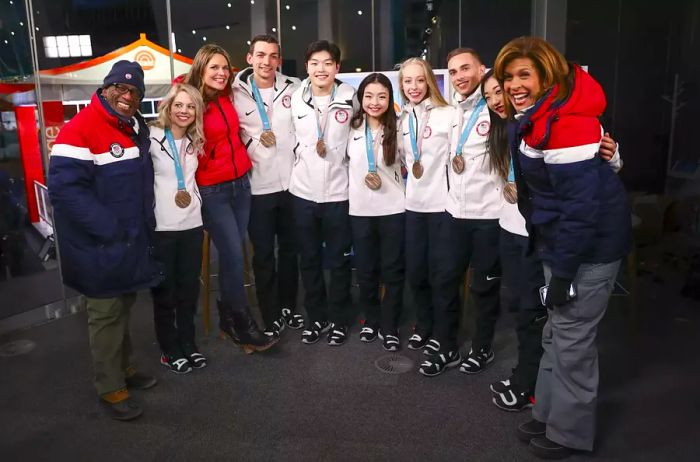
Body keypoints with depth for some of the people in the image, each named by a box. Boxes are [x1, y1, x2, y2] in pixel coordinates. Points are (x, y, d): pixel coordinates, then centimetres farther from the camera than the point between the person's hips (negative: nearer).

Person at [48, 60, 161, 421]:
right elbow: (65, 189, -25)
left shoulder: (136, 129, 9)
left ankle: (124, 367, 38)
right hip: (101, 246, -8)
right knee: (106, 314, 3)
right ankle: (110, 389, 18)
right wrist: (108, 229, -25)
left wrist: (144, 224, 11)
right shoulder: (80, 130, -18)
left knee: (123, 307, 21)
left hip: (133, 241, 8)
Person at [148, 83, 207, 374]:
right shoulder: (151, 137, -10)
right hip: (160, 227, -6)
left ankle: (188, 344, 27)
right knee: (164, 291, 8)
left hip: (192, 224, 6)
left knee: (189, 288, 13)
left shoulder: (195, 142, 12)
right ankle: (169, 350, 21)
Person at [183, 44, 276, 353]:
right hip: (212, 190, -6)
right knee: (234, 256, -7)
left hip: (241, 182, 6)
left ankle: (228, 320, 23)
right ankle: (244, 326, 5)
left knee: (230, 254, 10)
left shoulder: (227, 98, 7)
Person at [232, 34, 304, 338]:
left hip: (293, 182, 3)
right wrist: (253, 142, -8)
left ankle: (288, 307, 32)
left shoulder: (294, 88, 2)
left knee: (291, 248, 15)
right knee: (264, 254, 5)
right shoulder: (236, 94, -4)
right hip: (257, 185, -2)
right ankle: (271, 317, 19)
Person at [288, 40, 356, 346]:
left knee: (338, 260, 7)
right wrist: (303, 155, 11)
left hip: (338, 191, -2)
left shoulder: (350, 98, -4)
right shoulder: (295, 98, 2)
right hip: (303, 191, 3)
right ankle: (316, 316, 28)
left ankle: (338, 319, 23)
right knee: (309, 259, 12)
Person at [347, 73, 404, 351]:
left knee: (392, 270, 5)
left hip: (393, 208, -2)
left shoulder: (397, 127, -2)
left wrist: (385, 179, -5)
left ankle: (389, 327, 19)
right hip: (360, 209, 2)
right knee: (365, 270, 11)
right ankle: (371, 321, 30)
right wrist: (362, 179, 3)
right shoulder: (352, 128, 4)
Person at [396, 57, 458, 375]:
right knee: (415, 272, 13)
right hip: (413, 204, 6)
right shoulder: (402, 120, 12)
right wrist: (407, 173, 11)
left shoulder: (448, 114, -7)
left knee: (442, 275, -3)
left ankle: (446, 346, 6)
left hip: (443, 204, -6)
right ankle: (425, 328, 33)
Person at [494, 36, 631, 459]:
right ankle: (549, 414, 35)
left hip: (590, 245, -10)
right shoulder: (537, 116, 6)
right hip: (562, 239, 10)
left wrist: (562, 272, -22)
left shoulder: (567, 124, -25)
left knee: (573, 341, 4)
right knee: (557, 334, 19)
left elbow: (583, 206, -27)